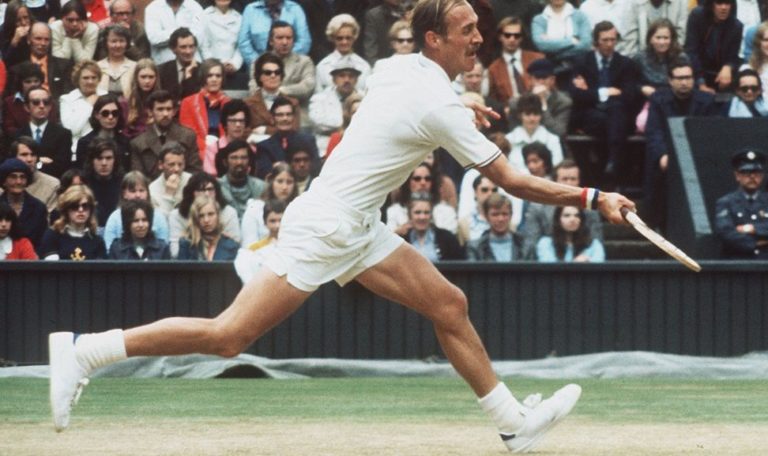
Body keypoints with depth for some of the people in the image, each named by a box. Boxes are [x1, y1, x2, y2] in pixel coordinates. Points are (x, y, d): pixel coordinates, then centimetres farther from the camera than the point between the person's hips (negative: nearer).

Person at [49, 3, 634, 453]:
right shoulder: (439, 106, -20)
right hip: (325, 227, -10)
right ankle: (82, 350, -8)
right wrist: (595, 199, -11)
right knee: (228, 336, -12)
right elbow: (515, 183, -16)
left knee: (449, 305, 7)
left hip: (358, 229, 10)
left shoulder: (403, 70, 6)